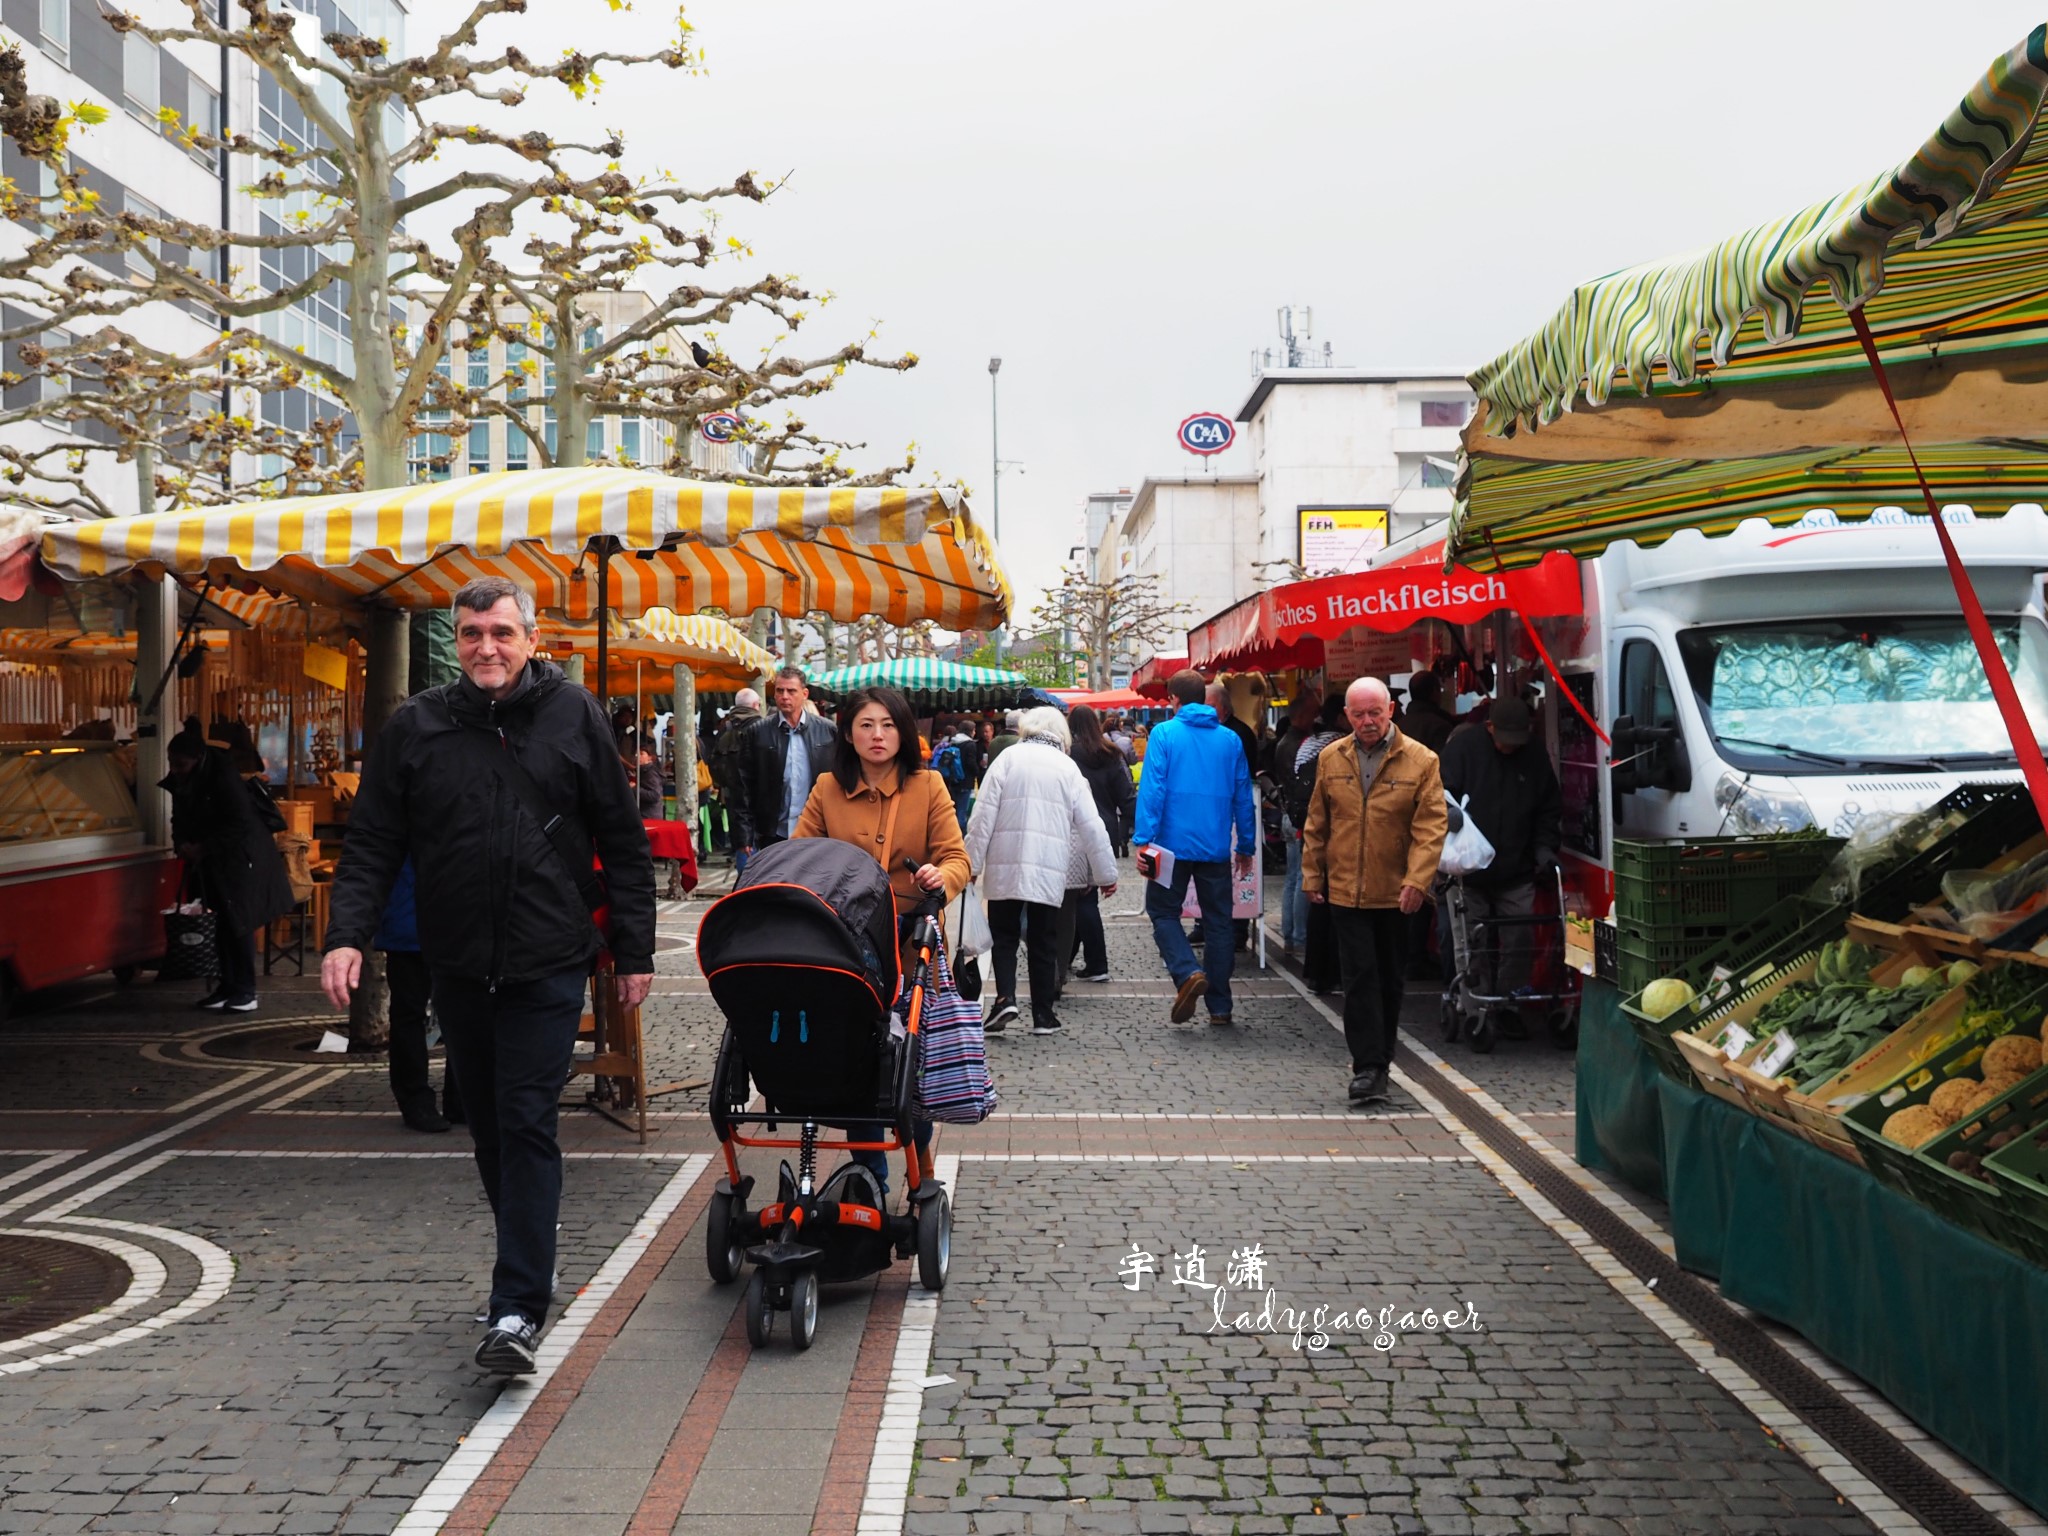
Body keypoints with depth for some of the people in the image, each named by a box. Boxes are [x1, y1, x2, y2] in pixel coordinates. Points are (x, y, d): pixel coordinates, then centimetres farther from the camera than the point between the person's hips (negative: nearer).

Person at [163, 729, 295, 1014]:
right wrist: (182, 844, -7)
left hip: (241, 857, -8)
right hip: (213, 861, 8)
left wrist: (204, 848, -23)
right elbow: (180, 819, 13)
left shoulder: (223, 777, -22)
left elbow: (240, 825, -22)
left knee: (238, 923, -8)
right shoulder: (180, 782, 3)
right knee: (222, 923, 11)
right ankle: (228, 986, 18)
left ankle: (245, 992, -3)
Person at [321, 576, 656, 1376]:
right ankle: (528, 1263, 32)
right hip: (458, 965, 3)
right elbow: (371, 843, 5)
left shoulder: (574, 717, 0)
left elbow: (622, 841, 3)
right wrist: (347, 934, -10)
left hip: (548, 964, -3)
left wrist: (634, 950, 1)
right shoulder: (416, 727, 4)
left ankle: (518, 1309, -4)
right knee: (489, 1126, 14)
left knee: (527, 1126, -7)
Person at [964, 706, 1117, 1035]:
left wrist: (972, 863, 0)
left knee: (1004, 936, 11)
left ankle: (1005, 997, -7)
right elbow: (1091, 827, 7)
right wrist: (1106, 874, 14)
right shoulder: (1068, 767, 7)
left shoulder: (1007, 758, 2)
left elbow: (983, 816, -4)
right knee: (1043, 943, 9)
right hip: (1049, 871, 1)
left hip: (1004, 867, -1)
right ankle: (1043, 1015, 11)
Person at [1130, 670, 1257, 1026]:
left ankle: (1187, 972, -15)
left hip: (1174, 843, -3)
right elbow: (1243, 796, 10)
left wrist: (1143, 840, -12)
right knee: (1217, 921, 10)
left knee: (1163, 912, 10)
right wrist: (1247, 846, 18)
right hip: (1216, 848, 3)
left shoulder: (1165, 734, -4)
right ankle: (1219, 1006, 12)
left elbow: (1152, 789, -12)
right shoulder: (1230, 740, 7)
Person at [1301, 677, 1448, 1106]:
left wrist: (1417, 881, -18)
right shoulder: (1331, 759, 5)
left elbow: (1430, 827, -8)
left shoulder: (1420, 761, -4)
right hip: (1345, 890, 1)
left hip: (1396, 893, -1)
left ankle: (1379, 1060, 26)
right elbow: (1316, 825, 11)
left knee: (1390, 979, 11)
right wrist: (1312, 876, 8)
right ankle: (1368, 1067, -4)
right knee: (1359, 977, -4)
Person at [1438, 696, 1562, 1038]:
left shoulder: (1536, 756, 5)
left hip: (1517, 872, 3)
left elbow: (1550, 810, 14)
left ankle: (1509, 1007, 14)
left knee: (1517, 941, 2)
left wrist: (1544, 847, 2)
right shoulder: (1464, 748, -6)